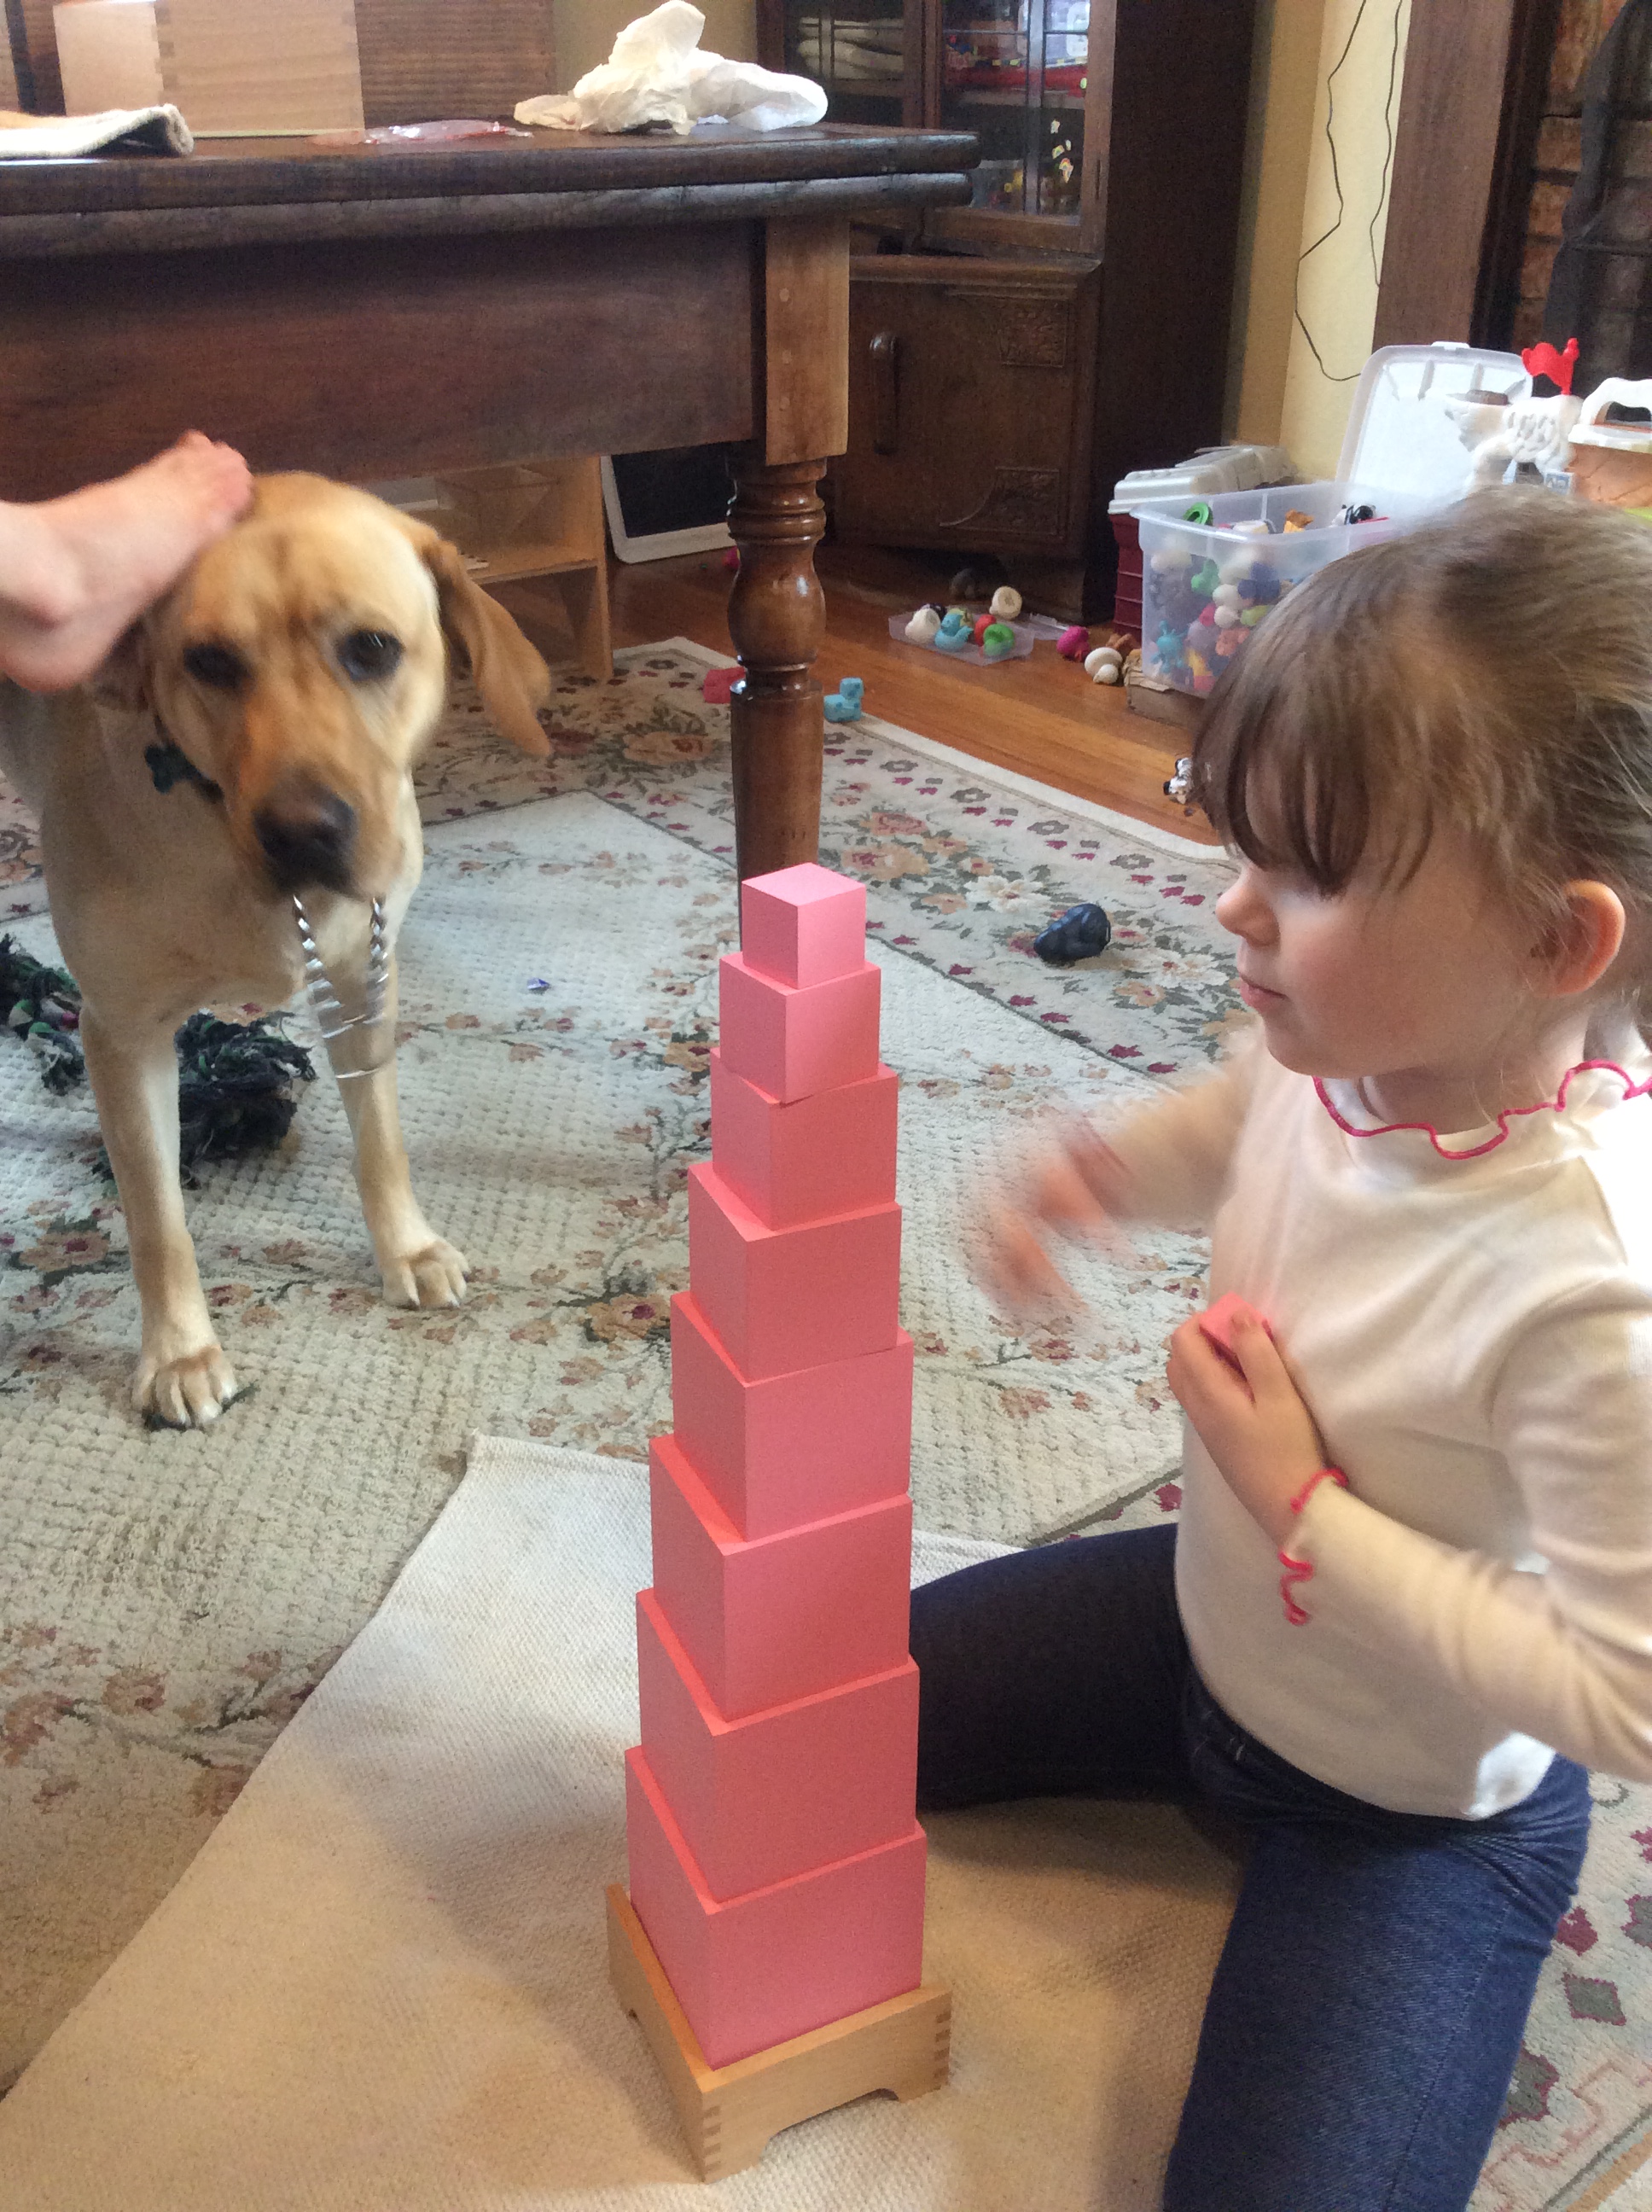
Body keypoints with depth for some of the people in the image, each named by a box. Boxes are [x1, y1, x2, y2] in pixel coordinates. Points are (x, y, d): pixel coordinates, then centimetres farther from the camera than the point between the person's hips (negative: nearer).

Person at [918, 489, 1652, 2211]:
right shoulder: (1346, 1033, -20)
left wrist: (1304, 1510, -30)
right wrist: (1099, 1173, -15)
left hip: (1422, 1809, -6)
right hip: (1213, 1612, 6)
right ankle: (1219, 1764, 27)